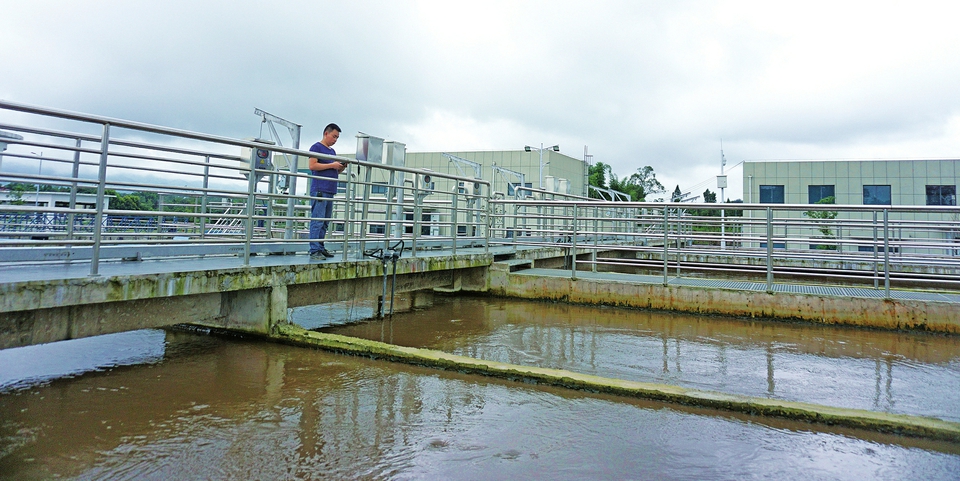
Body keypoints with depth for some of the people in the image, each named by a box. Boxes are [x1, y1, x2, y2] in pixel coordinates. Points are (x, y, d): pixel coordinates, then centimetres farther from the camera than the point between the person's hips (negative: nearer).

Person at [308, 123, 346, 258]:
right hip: (319, 190, -9)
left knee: (325, 222, 9)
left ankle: (320, 247, 14)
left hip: (330, 191, 9)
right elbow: (312, 166, -12)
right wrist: (331, 165, -12)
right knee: (317, 220, -10)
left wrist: (342, 168, 8)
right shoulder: (316, 147, -1)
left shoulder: (332, 151, 23)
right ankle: (314, 250, -10)